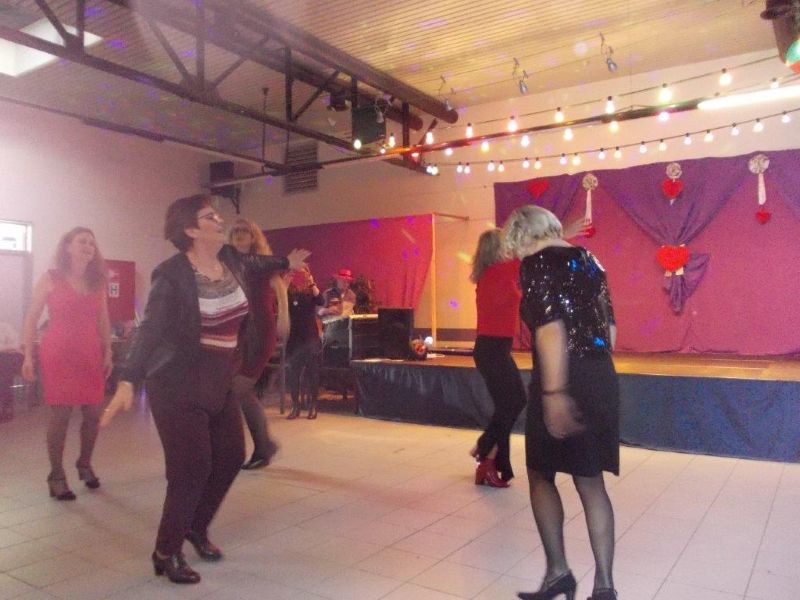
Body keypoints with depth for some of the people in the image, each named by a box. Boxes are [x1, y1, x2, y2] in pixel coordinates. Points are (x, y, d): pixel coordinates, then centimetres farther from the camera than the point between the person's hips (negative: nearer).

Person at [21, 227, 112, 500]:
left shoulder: (97, 282, 9)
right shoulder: (50, 279, -1)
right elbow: (31, 319, 0)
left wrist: (108, 353, 10)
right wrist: (28, 356, -5)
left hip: (90, 355, 4)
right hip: (58, 354, -4)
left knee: (94, 413, 4)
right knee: (60, 414, -4)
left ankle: (85, 464, 26)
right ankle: (56, 476, 9)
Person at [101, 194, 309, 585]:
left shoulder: (230, 260, 2)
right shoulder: (171, 275, -19)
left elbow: (253, 264, 26)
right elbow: (149, 330, -25)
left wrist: (286, 263, 41)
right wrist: (128, 381, -35)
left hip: (219, 383, 8)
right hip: (177, 386, -8)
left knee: (231, 456, 13)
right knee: (192, 467, -5)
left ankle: (197, 528, 37)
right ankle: (165, 554, 16)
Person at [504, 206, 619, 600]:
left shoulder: (535, 263, -9)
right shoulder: (586, 259, 14)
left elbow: (550, 329, -21)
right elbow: (610, 331, 16)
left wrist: (554, 393, -24)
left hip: (565, 380, -7)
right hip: (601, 377, 7)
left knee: (541, 475, 12)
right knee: (591, 482, 14)